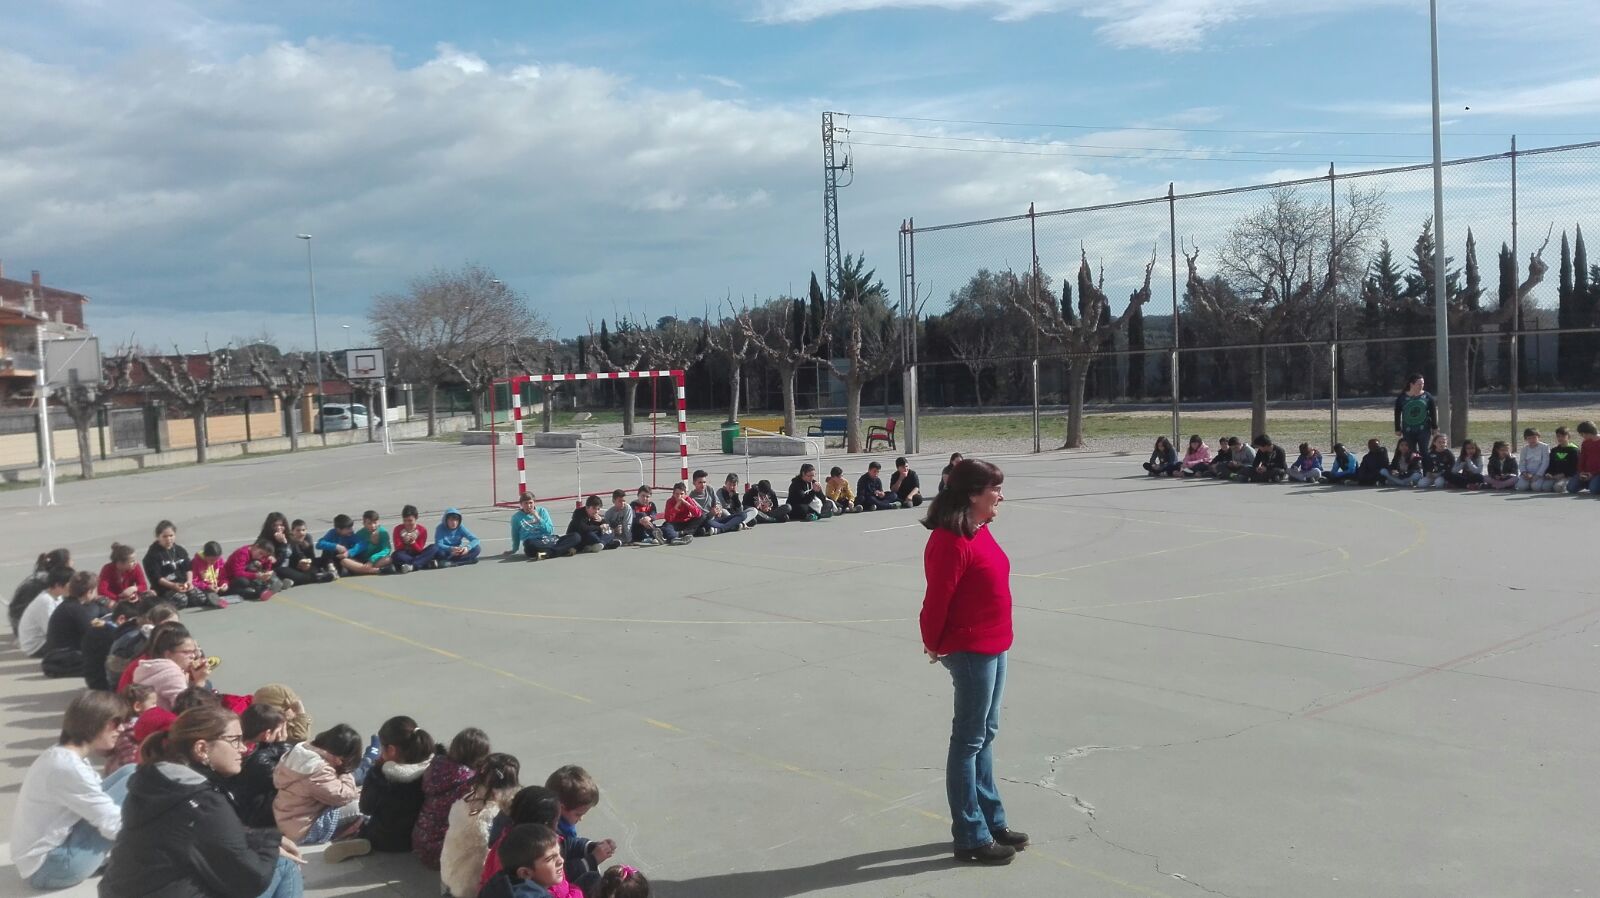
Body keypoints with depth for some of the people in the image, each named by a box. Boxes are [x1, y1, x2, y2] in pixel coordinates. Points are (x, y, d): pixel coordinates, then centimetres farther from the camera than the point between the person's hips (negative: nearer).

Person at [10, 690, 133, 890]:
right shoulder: (67, 767, -24)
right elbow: (113, 825, -21)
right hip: (49, 868, -10)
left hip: (52, 850, 10)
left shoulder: (61, 755, 7)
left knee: (127, 774, 4)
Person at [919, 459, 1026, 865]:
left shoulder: (979, 531, 8)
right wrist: (933, 645, -5)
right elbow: (937, 599, -19)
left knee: (985, 734, 19)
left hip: (993, 647, 10)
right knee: (970, 740, 1)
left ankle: (991, 820, 33)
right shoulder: (951, 541, -23)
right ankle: (971, 837, 12)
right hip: (971, 651, -10)